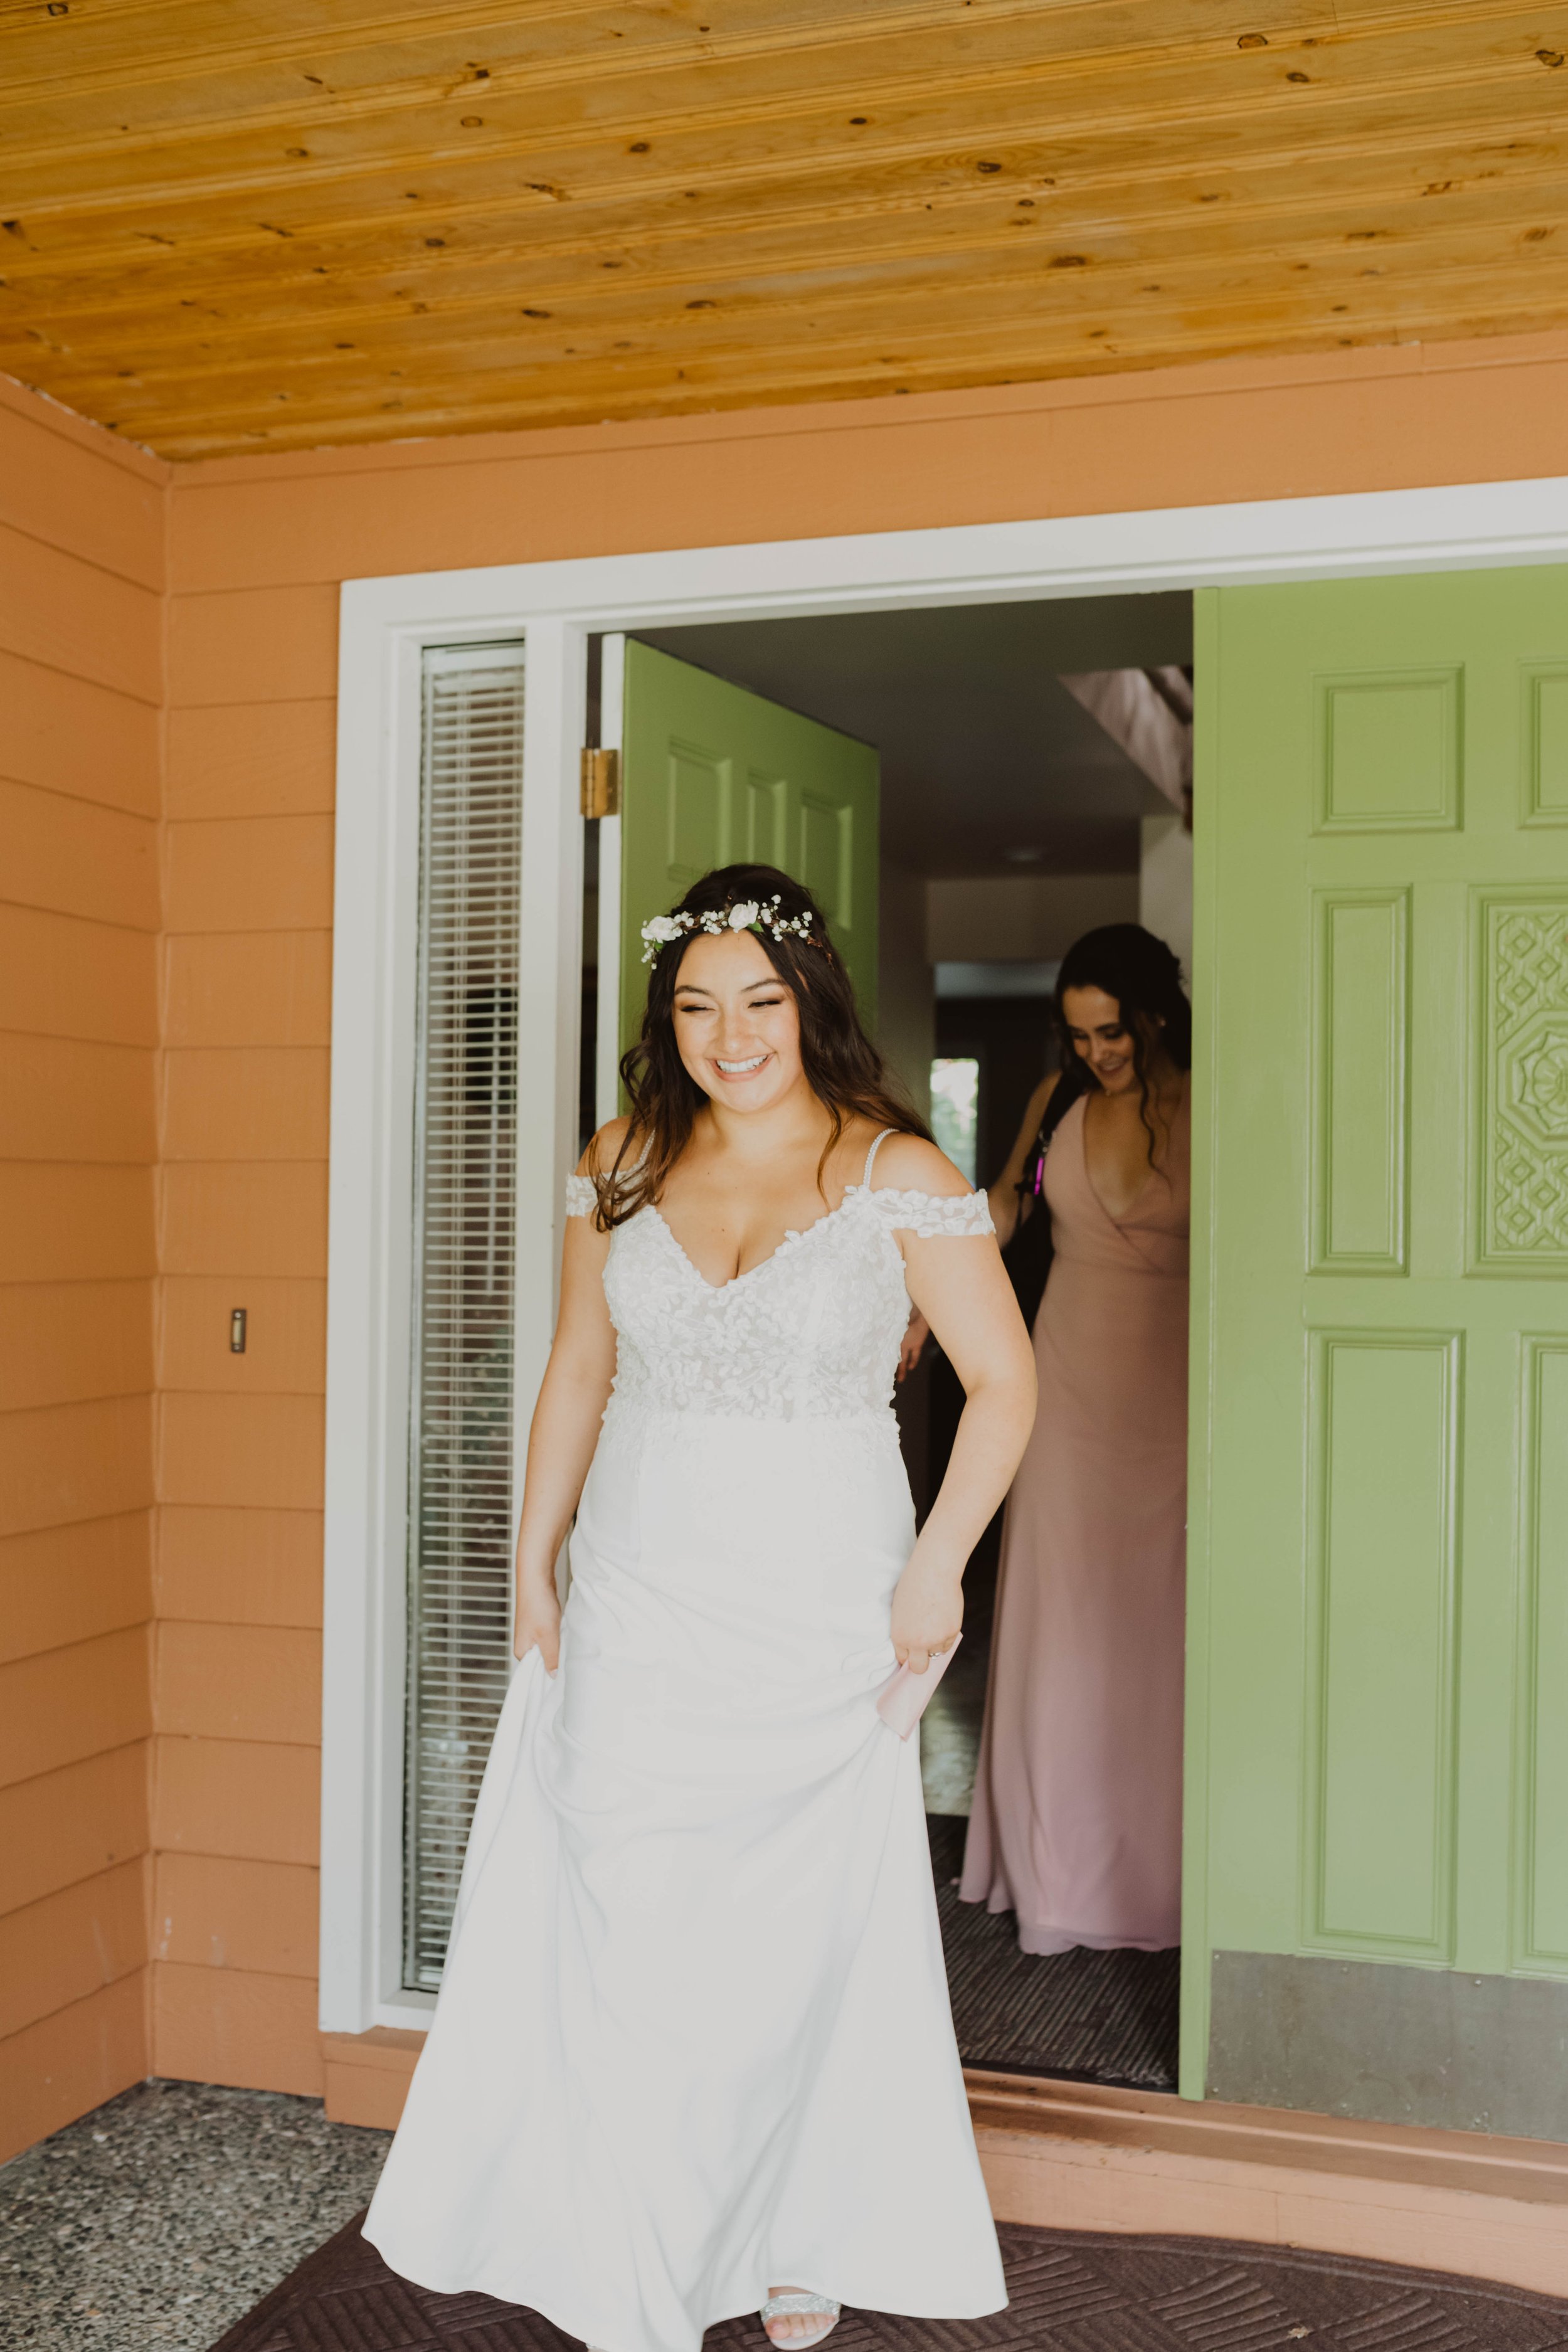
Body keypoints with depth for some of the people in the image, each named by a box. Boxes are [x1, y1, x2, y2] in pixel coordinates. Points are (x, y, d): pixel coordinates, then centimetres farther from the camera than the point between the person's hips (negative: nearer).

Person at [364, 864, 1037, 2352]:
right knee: (626, 1934, 4)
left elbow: (1003, 1382, -4)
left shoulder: (896, 1173, -7)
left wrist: (935, 1567, -10)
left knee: (807, 1935, 9)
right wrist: (534, 1569, 9)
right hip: (642, 1608, 3)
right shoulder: (623, 1165, 3)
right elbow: (577, 1378, 11)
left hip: (820, 1614, -2)